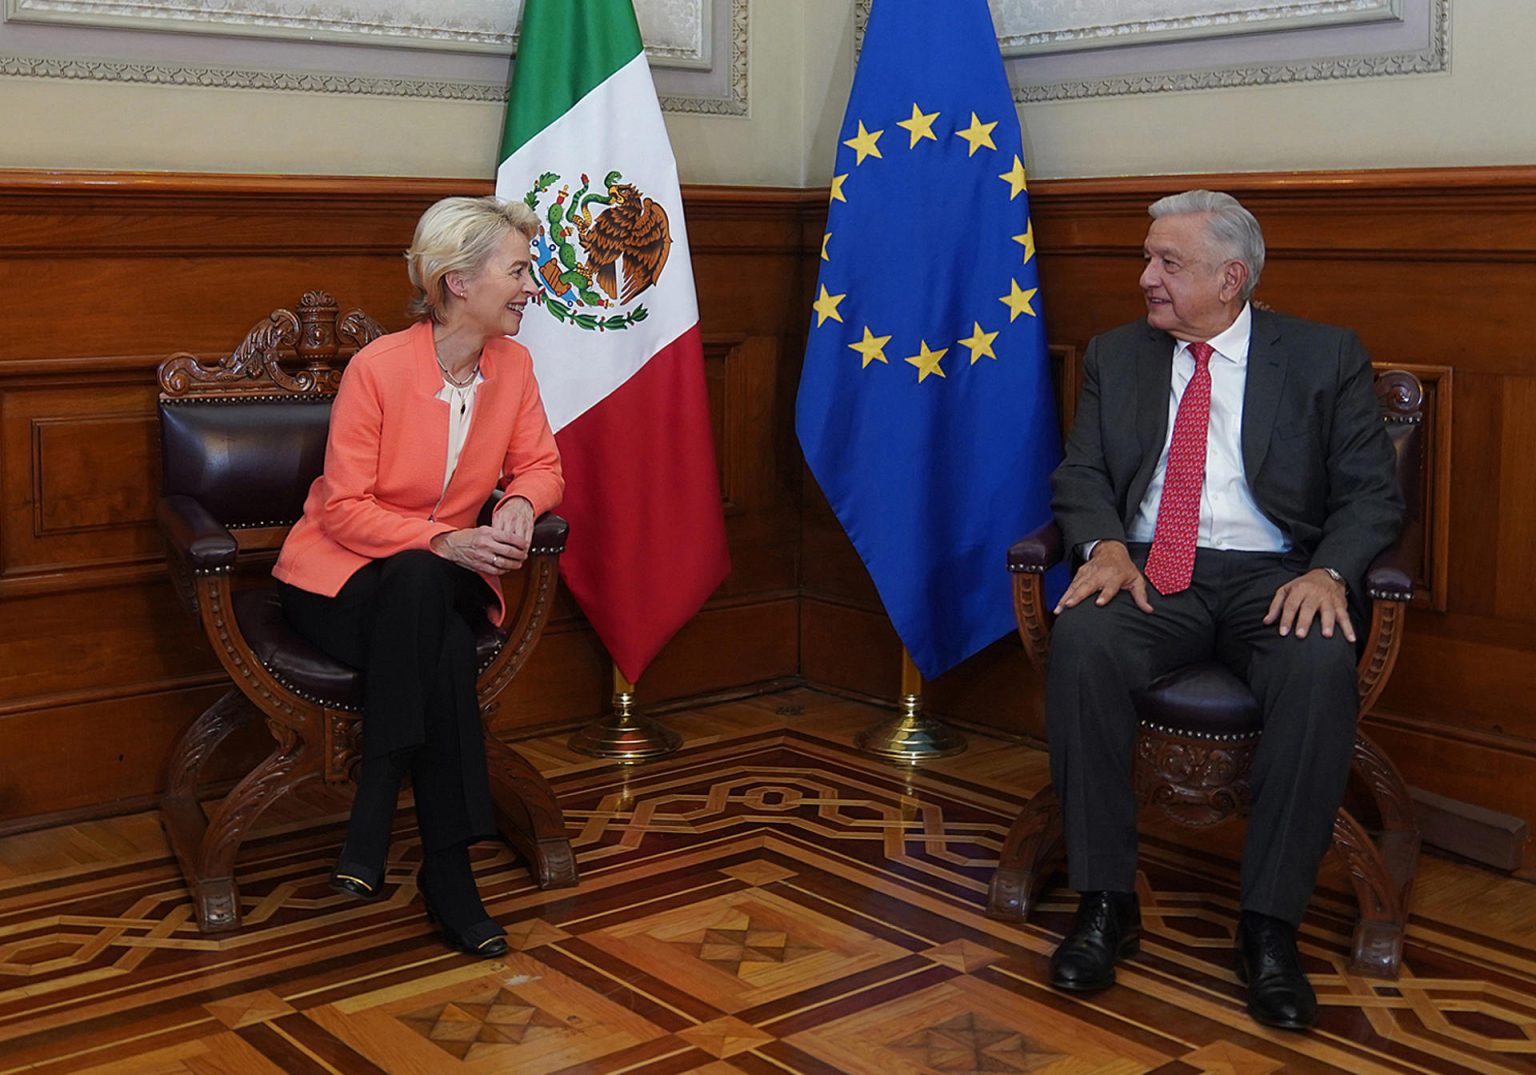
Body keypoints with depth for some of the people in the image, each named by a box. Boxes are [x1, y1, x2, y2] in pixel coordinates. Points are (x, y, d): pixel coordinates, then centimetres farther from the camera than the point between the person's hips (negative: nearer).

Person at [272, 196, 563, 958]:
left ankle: (371, 829, -27)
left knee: (439, 639, -34)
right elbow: (344, 510, -16)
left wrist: (519, 503, -18)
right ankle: (446, 867, -28)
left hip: (440, 580, 4)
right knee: (444, 650, -36)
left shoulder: (512, 365, -1)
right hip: (338, 578, -4)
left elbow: (540, 466, 6)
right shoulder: (378, 367, -17)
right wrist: (445, 542, -29)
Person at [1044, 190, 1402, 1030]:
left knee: (1321, 665, -35)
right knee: (1080, 641, -32)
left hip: (1274, 575, -1)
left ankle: (1269, 924, -24)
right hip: (1150, 571, 2)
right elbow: (1079, 477, 10)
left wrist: (1329, 570, -17)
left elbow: (1372, 494, 3)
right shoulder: (1117, 356, 15)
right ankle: (1106, 902, -21)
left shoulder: (1325, 358, 7)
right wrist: (1105, 544, -12)